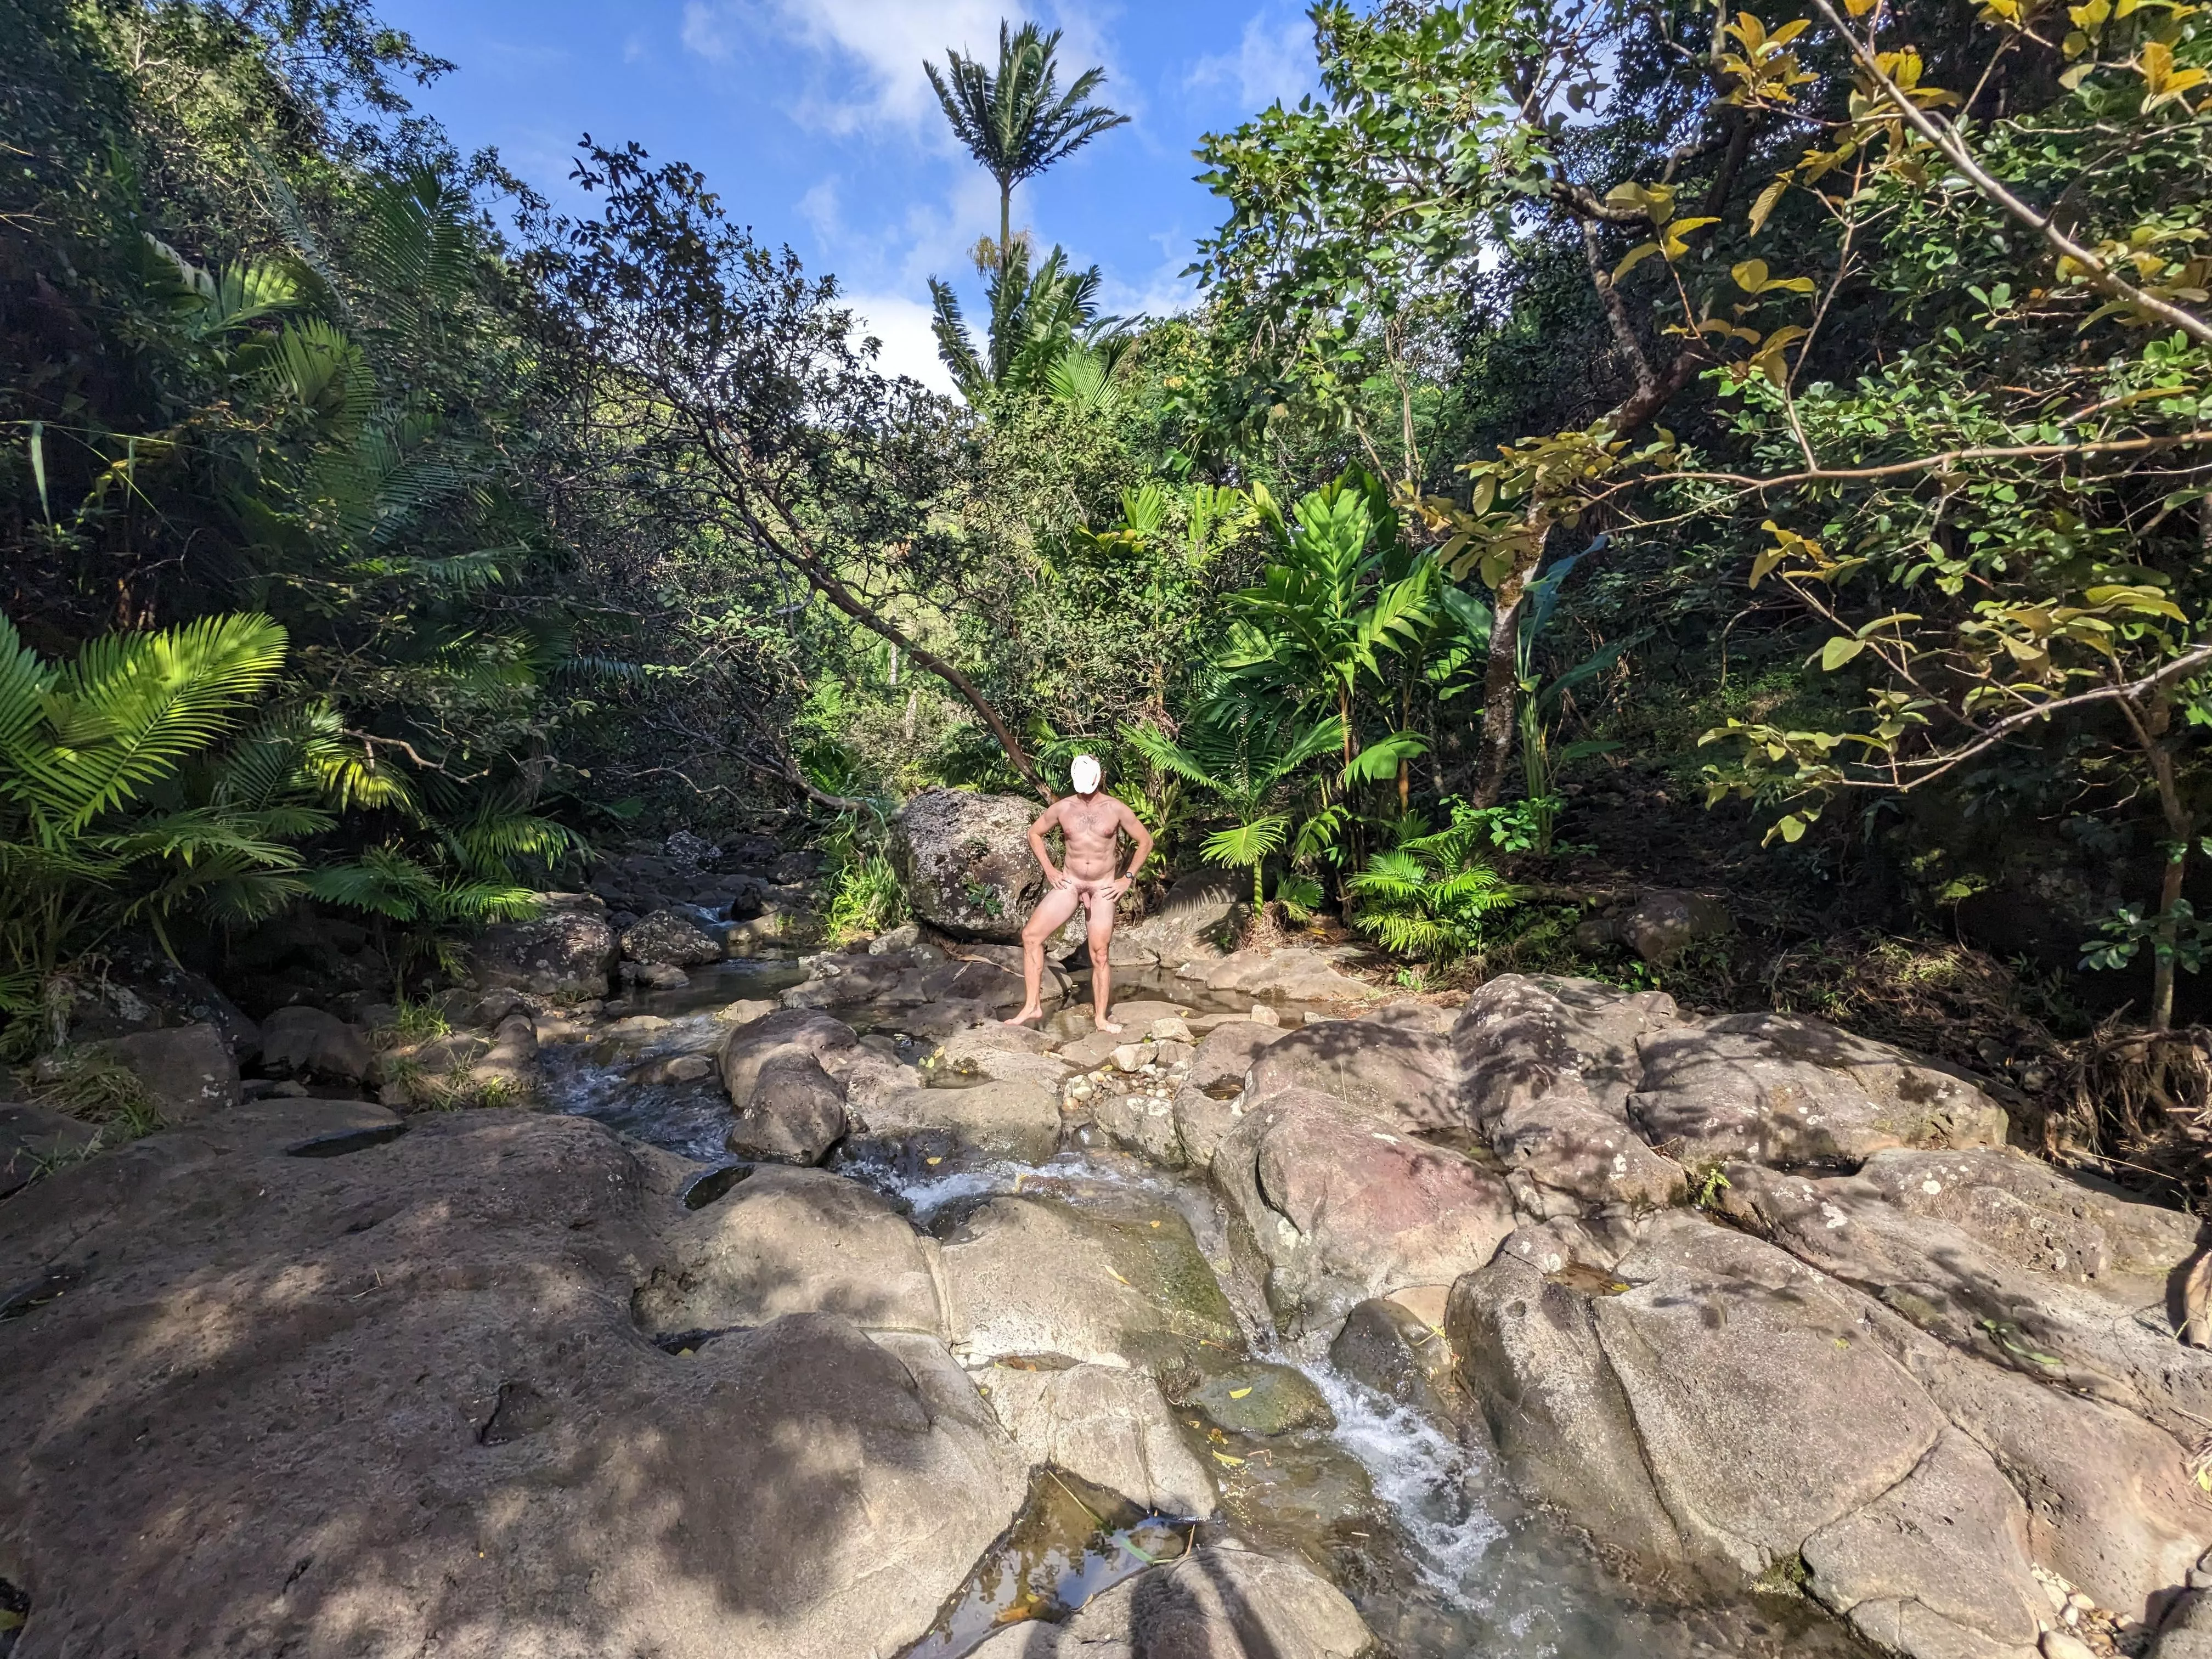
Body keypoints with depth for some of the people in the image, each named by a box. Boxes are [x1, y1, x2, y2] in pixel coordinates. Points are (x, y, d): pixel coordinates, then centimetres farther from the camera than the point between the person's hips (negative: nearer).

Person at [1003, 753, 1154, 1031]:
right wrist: (1049, 869, 5)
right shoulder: (1062, 808, 0)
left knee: (1100, 954, -1)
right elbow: (1035, 833, 14)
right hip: (1069, 883, 2)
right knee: (1031, 936, -10)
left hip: (1103, 887, -2)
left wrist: (1128, 878, -2)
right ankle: (1032, 1005, -2)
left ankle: (1101, 1018, 11)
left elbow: (1145, 841, 3)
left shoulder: (1115, 809, -3)